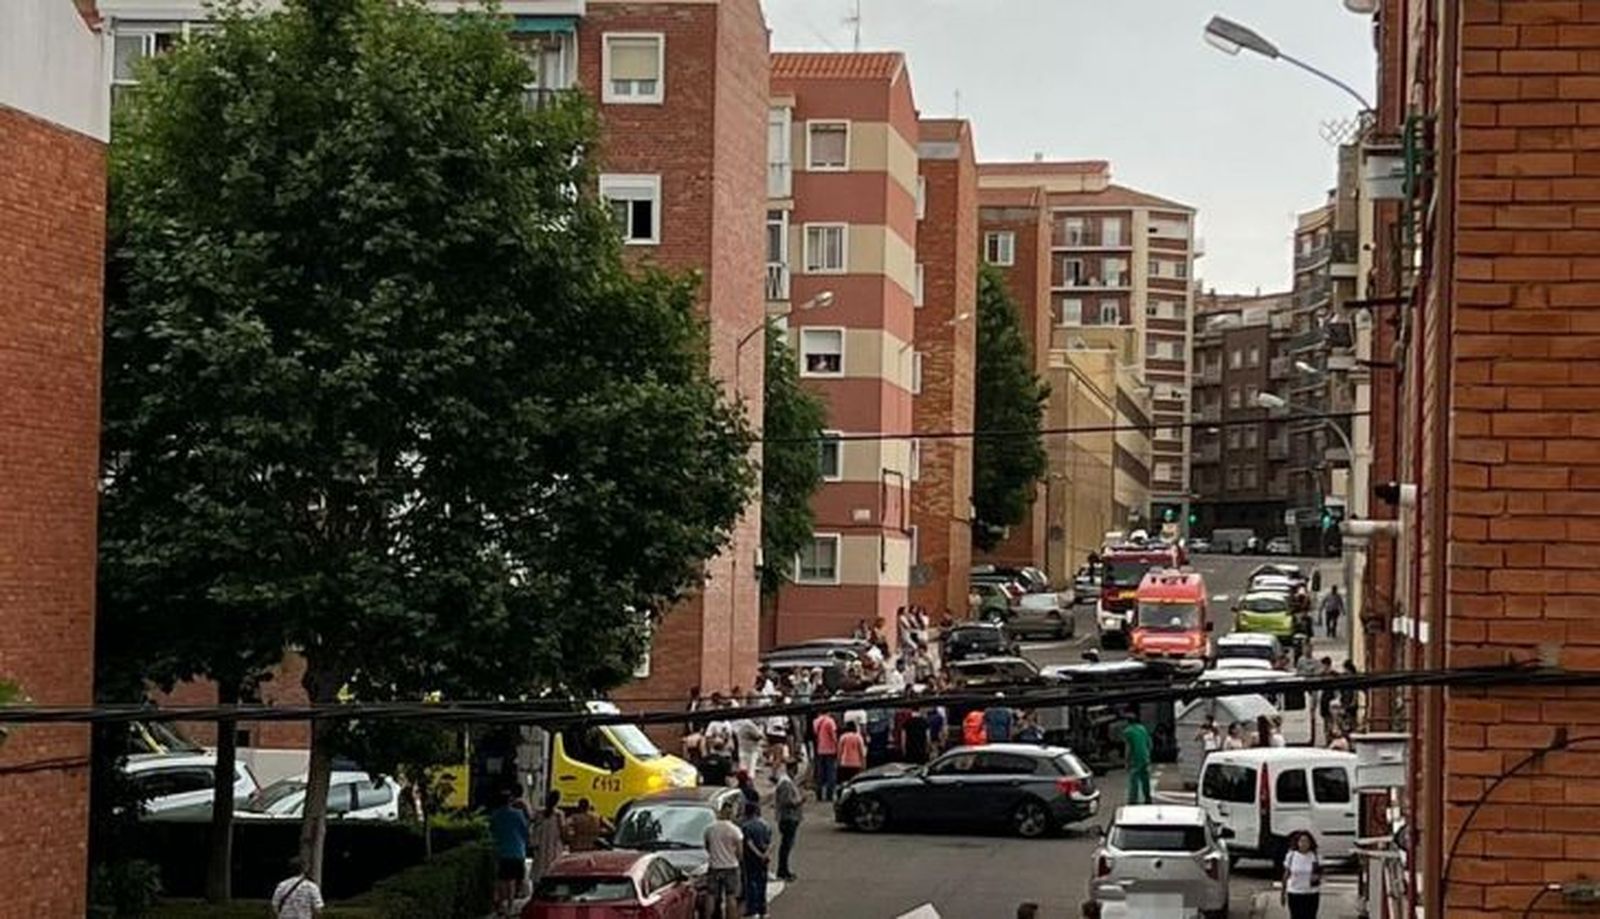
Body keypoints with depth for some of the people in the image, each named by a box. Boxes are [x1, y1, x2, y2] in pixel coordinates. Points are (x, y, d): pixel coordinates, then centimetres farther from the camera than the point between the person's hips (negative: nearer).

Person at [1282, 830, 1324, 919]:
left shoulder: (1315, 857, -1)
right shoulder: (1291, 856, -2)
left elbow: (1320, 873, 7)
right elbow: (1286, 874, 4)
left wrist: (1317, 877, -17)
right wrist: (1283, 892, 5)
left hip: (1312, 893, 0)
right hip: (1295, 893, 0)